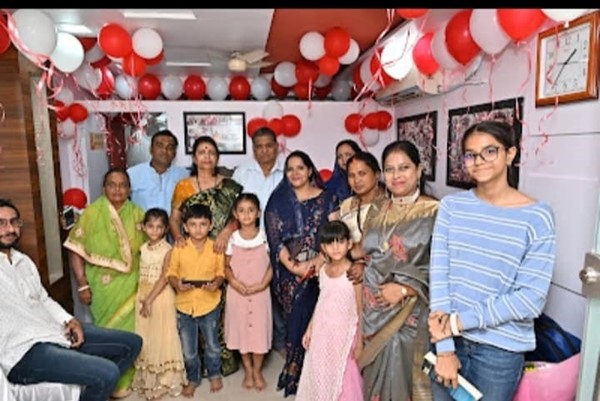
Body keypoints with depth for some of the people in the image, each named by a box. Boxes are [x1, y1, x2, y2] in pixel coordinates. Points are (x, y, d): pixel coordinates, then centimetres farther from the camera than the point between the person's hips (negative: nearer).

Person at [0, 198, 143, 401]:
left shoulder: (24, 260, 16)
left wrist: (69, 320, 4)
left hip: (57, 331, 9)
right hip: (25, 352, -8)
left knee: (132, 343, 7)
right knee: (107, 373, -27)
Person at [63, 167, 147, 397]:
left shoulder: (137, 214, 1)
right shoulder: (91, 213, -7)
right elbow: (77, 250, -8)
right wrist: (82, 285, -11)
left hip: (131, 286, 2)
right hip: (103, 287, -2)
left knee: (129, 331, 11)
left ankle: (125, 379, 33)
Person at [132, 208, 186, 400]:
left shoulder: (167, 250, -11)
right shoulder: (143, 248, 6)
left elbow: (164, 278, -16)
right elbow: (141, 274, 9)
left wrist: (150, 299, -19)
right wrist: (143, 298, 0)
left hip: (161, 296, -6)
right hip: (143, 295, 6)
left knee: (161, 336, 3)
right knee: (145, 336, 13)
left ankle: (165, 380, 17)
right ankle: (147, 378, 29)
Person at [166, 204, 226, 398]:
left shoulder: (216, 248, -8)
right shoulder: (178, 249, -9)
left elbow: (221, 272, -1)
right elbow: (171, 273, -3)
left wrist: (217, 283, -21)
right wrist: (177, 283, -23)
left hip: (210, 304, 0)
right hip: (184, 305, 0)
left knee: (212, 345, 18)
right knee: (188, 350, 15)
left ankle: (214, 374, 44)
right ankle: (192, 379, 40)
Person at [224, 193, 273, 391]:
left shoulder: (265, 237, -5)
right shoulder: (232, 238, -3)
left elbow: (271, 264, -3)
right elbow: (227, 266, 2)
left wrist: (263, 284, -15)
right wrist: (234, 281, -15)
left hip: (260, 292, -1)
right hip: (238, 292, 1)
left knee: (259, 329, 7)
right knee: (241, 330, 10)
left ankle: (257, 371, 29)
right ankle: (248, 370, 31)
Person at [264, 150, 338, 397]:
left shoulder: (327, 199, 3)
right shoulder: (278, 201, 5)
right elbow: (274, 239, -1)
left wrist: (314, 263, -15)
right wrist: (293, 266, -12)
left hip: (318, 272, 0)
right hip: (289, 273, 1)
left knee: (309, 320, -1)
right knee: (296, 321, 6)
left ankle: (296, 372, 21)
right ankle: (296, 372, 27)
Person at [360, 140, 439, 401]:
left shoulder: (434, 212, -8)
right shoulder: (377, 211, 8)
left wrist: (404, 290, -20)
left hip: (409, 314, -4)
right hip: (374, 310, 5)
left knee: (400, 376, -1)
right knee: (376, 376, 14)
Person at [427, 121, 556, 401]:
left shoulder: (537, 216, -10)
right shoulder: (451, 205, -4)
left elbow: (532, 298, -13)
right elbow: (438, 274, -9)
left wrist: (460, 321, -16)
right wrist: (445, 347, -11)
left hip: (501, 349, -2)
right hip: (450, 340, 2)